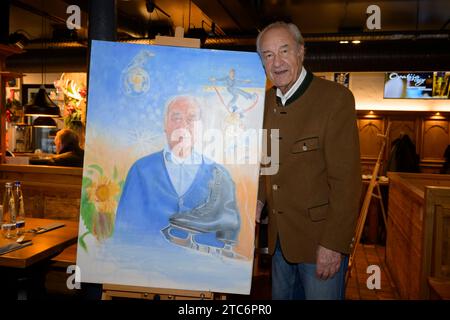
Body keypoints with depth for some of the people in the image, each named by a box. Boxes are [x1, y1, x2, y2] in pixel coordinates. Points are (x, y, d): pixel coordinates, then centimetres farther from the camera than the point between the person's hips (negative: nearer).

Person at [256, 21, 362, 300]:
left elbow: (346, 179, -18)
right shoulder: (266, 102, 5)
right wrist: (259, 199, 3)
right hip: (279, 236, 7)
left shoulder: (336, 98, -15)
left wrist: (334, 244, -20)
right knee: (281, 296, 21)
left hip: (320, 237, -6)